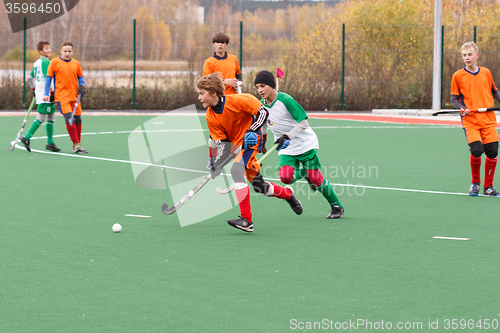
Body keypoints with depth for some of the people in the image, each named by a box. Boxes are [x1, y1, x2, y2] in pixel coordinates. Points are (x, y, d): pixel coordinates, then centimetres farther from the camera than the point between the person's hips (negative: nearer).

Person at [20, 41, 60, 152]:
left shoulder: (36, 63, 16)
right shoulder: (46, 62, -11)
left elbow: (30, 77, 22)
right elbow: (47, 77, -18)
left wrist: (34, 89, 28)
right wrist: (51, 91, -16)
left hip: (39, 92, 10)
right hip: (45, 93, -10)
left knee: (51, 116, 11)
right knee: (41, 117, -8)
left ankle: (50, 142, 10)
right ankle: (27, 137, -9)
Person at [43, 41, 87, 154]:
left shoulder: (76, 63, 10)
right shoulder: (54, 62, -1)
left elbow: (80, 76, 20)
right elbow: (49, 77, 1)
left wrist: (81, 86, -1)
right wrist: (46, 94, -4)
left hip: (74, 96, 5)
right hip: (61, 96, -5)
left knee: (78, 120, 7)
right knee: (69, 119, -17)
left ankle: (78, 144, 21)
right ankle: (76, 144, -13)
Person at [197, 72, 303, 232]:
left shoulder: (236, 100, -21)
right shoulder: (210, 117, -5)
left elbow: (263, 112, -13)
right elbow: (222, 142, -3)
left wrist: (252, 131, -23)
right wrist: (215, 163, -16)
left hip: (250, 140, -7)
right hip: (234, 144, 7)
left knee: (236, 169, -30)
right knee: (259, 186, 9)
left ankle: (246, 220, -33)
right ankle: (287, 193, 42)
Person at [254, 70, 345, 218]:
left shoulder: (285, 100, -19)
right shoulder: (261, 105, -1)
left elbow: (303, 123, -19)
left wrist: (287, 137, -29)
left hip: (305, 143, -5)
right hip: (286, 150, 5)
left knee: (316, 179, -7)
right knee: (285, 177, -21)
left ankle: (337, 206, 13)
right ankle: (305, 173, 13)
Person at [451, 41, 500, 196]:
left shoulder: (486, 73, 9)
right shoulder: (458, 76, 2)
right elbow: (454, 97, 6)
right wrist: (462, 108, -11)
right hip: (470, 120, -3)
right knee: (476, 151, -18)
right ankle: (475, 183, 6)